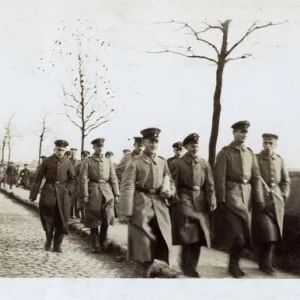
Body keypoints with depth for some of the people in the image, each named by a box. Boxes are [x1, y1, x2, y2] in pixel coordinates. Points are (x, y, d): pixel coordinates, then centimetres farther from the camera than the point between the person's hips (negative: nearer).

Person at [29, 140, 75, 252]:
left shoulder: (68, 163, 3)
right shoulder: (46, 161, -1)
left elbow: (72, 179, 11)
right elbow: (38, 178, -1)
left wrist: (68, 190, -4)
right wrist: (33, 194, -5)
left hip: (62, 193, 1)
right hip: (48, 191, -1)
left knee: (62, 220, -1)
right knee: (47, 218, 2)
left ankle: (57, 245, 11)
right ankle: (48, 240, 26)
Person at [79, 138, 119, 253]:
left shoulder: (108, 161, 11)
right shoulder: (87, 161, 1)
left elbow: (113, 178, 9)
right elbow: (83, 179, -6)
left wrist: (116, 194, 2)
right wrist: (84, 195, -14)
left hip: (107, 192, 3)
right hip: (93, 192, -3)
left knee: (106, 219, 3)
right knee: (94, 220, 3)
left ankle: (103, 243, 22)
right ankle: (96, 245, 13)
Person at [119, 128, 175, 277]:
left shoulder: (163, 162, 10)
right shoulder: (134, 163, -5)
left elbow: (171, 183, 18)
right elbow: (127, 188, -11)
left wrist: (169, 191, -6)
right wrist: (127, 211, -17)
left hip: (159, 206, 5)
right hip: (141, 206, -5)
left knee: (160, 240, 7)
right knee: (142, 242, 0)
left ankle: (147, 269, 26)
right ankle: (145, 271, 18)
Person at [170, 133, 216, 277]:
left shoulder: (205, 164, 10)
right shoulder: (177, 163, 0)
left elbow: (210, 184, 9)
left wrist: (212, 200, -1)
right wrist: (174, 199, -6)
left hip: (200, 202, 4)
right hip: (184, 200, -4)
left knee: (199, 236, 5)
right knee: (188, 234, -13)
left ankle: (191, 266, 18)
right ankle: (185, 264, 6)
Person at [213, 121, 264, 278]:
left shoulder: (250, 153, 13)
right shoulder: (225, 152, -2)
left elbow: (256, 177, 11)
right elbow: (219, 178, -6)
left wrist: (259, 198, 3)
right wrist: (221, 200, -10)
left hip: (247, 194, 5)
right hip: (231, 194, -5)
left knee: (244, 232, 7)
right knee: (237, 233, -9)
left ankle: (234, 264, 23)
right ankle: (234, 264, 10)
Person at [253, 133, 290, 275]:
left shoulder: (280, 160, 10)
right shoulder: (255, 159, -3)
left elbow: (286, 181, 15)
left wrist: (283, 196, 5)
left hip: (277, 201, 5)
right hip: (261, 200, -4)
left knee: (274, 233, 8)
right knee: (265, 232, -11)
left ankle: (265, 262, 20)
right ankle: (265, 263, 3)